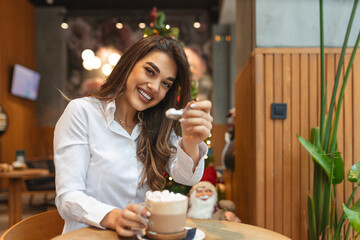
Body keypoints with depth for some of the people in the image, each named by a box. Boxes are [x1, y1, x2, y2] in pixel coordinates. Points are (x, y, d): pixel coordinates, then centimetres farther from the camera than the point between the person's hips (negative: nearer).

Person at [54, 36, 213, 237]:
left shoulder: (158, 126, 9)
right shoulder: (82, 112, -6)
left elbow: (187, 178, -6)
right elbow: (68, 198, -11)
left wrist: (191, 143, -25)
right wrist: (114, 217, -28)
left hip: (142, 234, 4)